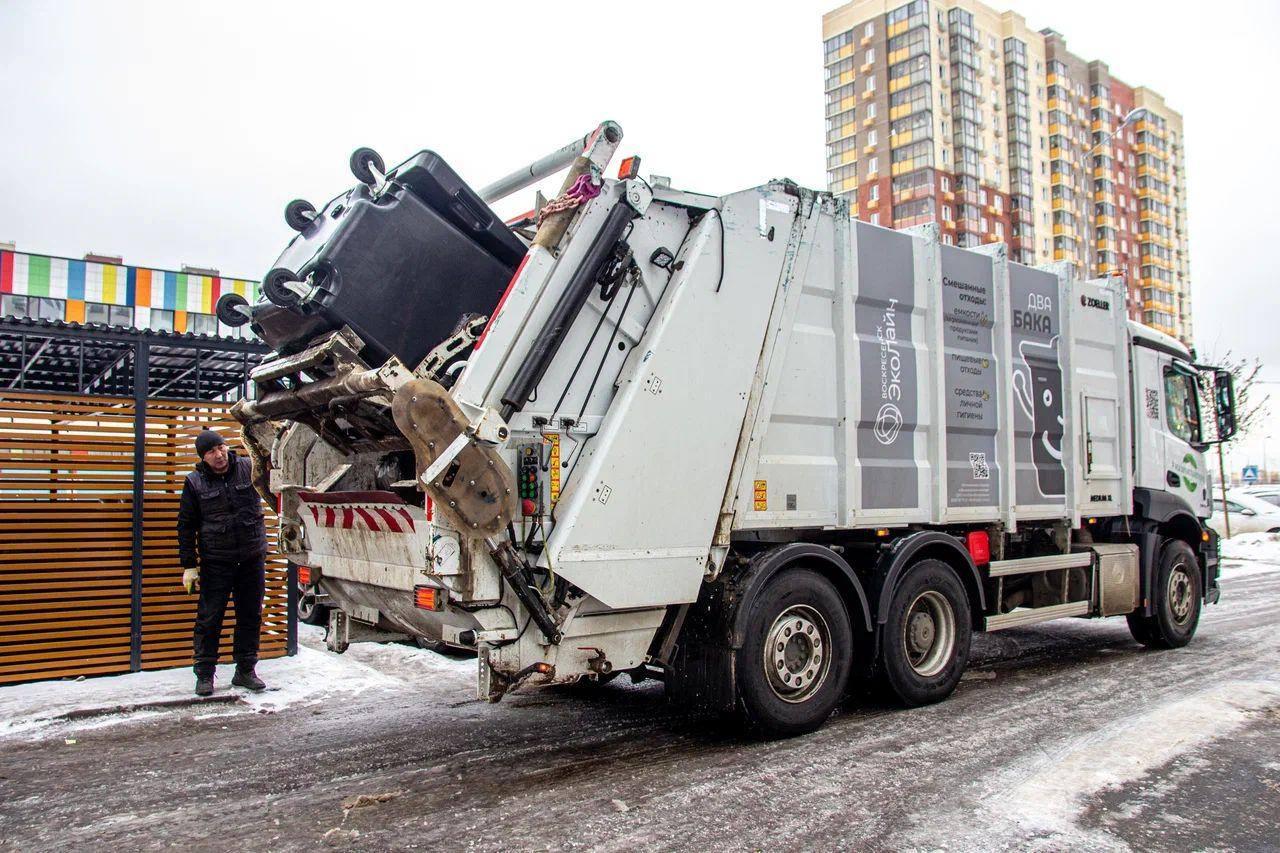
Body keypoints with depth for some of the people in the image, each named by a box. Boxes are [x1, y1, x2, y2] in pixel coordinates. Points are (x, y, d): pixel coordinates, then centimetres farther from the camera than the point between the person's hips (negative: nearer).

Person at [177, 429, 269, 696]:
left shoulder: (249, 468, -1)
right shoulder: (195, 482, -1)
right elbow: (186, 525, 2)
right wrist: (189, 566, -2)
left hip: (253, 560, 2)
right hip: (215, 563, -1)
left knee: (251, 617, 9)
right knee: (209, 619, 2)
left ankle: (245, 671, 22)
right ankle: (204, 674, 16)